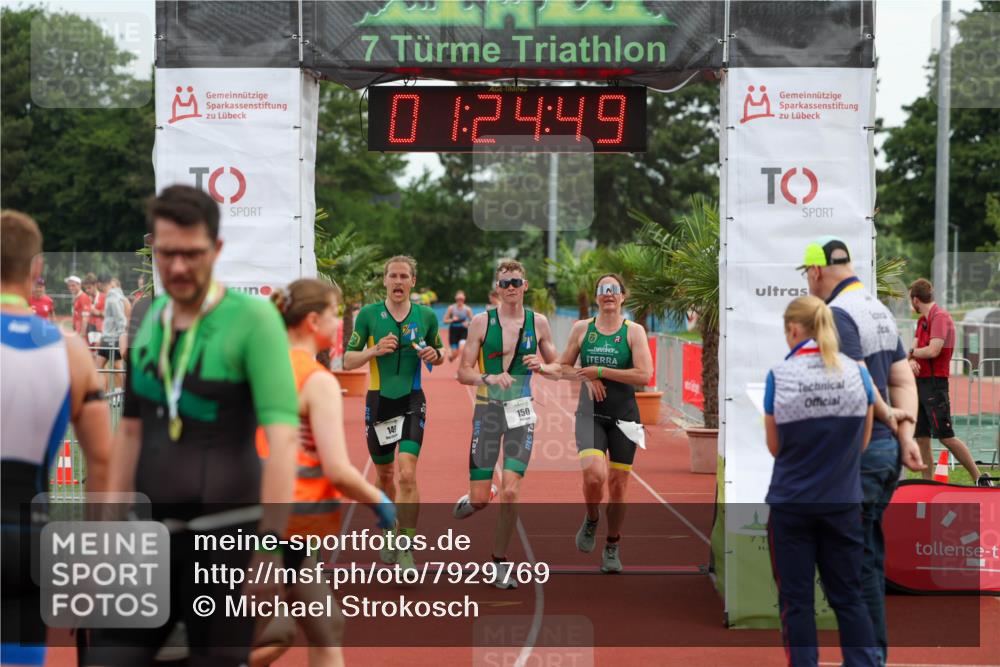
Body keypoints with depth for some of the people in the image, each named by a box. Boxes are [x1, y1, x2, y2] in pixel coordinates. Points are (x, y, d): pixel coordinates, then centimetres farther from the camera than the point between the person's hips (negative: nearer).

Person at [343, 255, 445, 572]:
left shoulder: (426, 315, 1)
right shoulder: (368, 314, -2)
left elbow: (439, 354, 15)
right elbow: (348, 360, 0)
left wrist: (434, 355, -8)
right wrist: (375, 350, -18)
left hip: (412, 402, -1)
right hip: (379, 400, 1)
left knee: (407, 475, -15)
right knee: (384, 475, 13)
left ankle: (405, 548, -8)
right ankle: (388, 534, 38)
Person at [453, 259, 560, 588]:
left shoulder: (538, 322, 4)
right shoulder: (482, 321, -2)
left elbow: (557, 369, 13)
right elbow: (463, 372, -3)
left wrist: (541, 366, -9)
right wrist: (489, 378, -22)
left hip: (521, 413, 1)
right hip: (487, 411, -1)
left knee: (510, 492, -10)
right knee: (481, 500, -3)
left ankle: (500, 563, 6)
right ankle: (469, 501, 36)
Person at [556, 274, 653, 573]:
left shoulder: (634, 331, -2)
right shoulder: (581, 328, 4)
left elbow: (644, 375, -13)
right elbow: (563, 367, 12)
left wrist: (600, 371, -15)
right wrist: (587, 378, -8)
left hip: (623, 416, 0)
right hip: (590, 414, 0)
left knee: (618, 484, 5)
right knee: (594, 474, -23)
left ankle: (612, 547, 25)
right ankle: (591, 520, 9)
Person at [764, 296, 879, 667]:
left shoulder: (779, 377, -10)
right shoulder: (858, 374, -3)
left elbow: (775, 447, -1)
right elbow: (863, 442, 7)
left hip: (791, 502, -2)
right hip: (843, 502, 2)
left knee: (796, 599, 8)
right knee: (848, 595, 13)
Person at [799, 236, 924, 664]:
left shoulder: (837, 314, -15)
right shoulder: (880, 310, 14)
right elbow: (903, 380, 11)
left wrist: (889, 417, -7)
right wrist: (905, 434, 4)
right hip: (886, 450, 9)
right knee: (870, 555, 17)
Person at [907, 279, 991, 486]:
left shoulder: (940, 317, -12)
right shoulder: (922, 319, 17)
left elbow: (933, 351, -23)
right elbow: (915, 349, 13)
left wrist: (913, 351, -5)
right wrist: (912, 360, -10)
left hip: (934, 384, -9)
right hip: (920, 382, 9)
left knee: (946, 437, -10)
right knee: (921, 439, 7)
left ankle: (980, 478, -3)